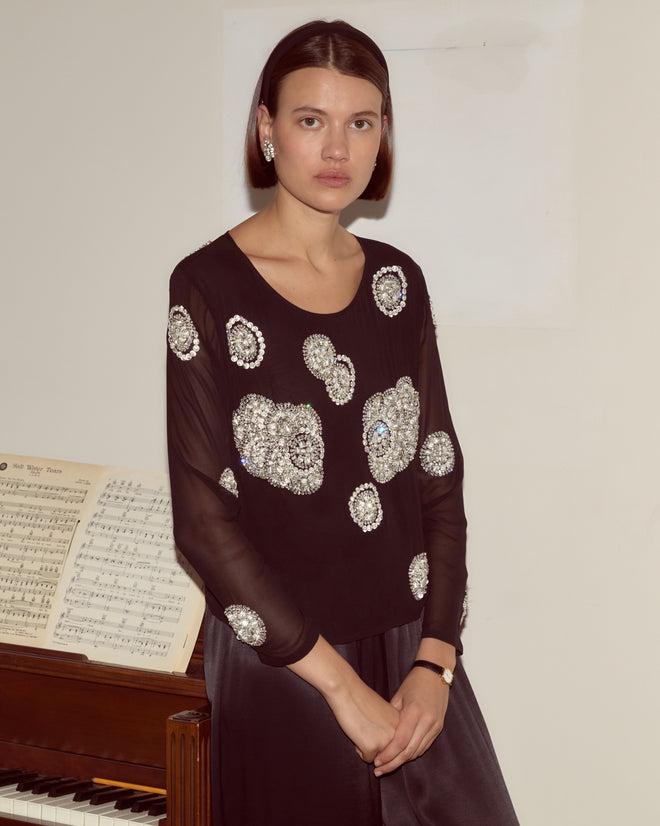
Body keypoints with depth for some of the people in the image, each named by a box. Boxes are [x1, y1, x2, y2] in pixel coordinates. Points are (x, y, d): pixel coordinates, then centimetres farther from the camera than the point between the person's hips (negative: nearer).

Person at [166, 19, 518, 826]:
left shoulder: (397, 282, 6)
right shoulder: (209, 286, -9)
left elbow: (438, 478, 6)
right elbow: (202, 519, -13)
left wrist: (436, 660, -6)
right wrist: (339, 682, -14)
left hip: (411, 649, 4)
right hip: (279, 662, -4)